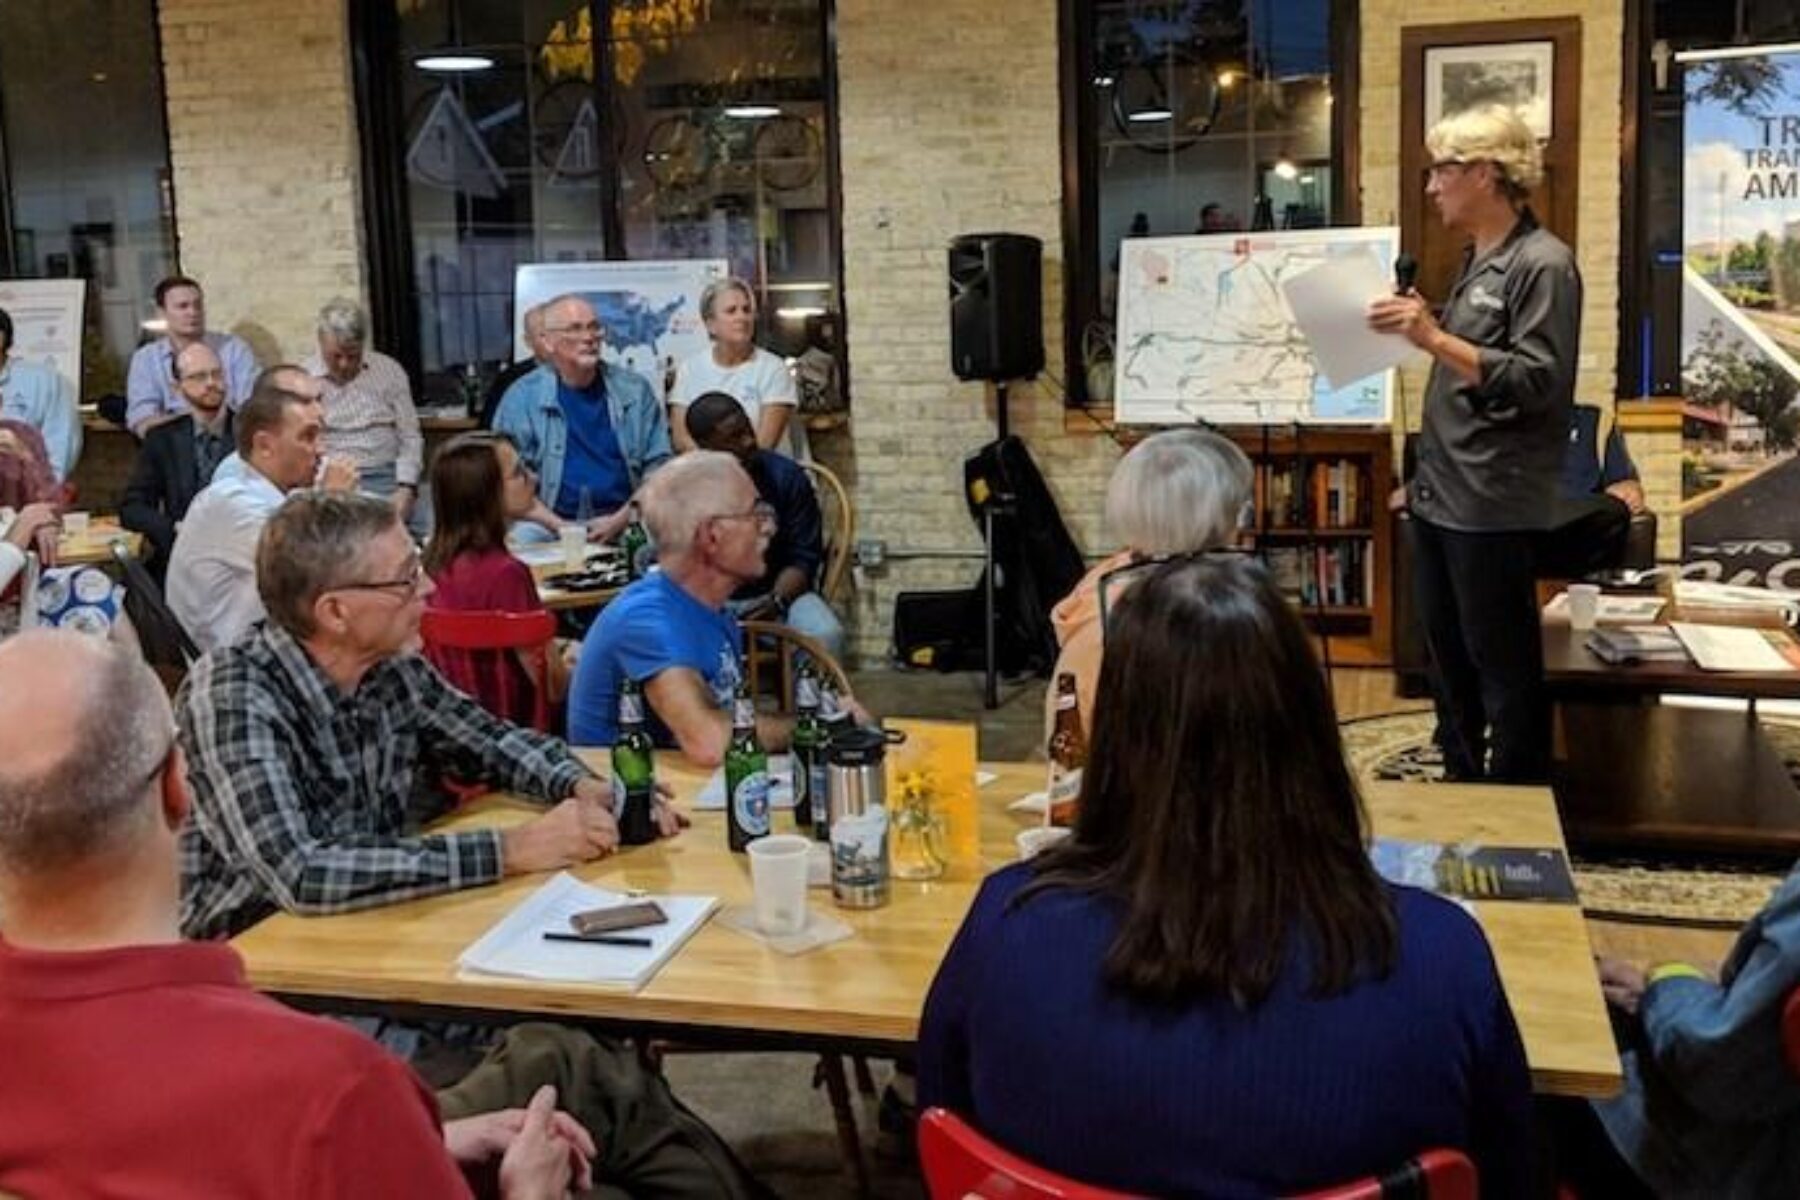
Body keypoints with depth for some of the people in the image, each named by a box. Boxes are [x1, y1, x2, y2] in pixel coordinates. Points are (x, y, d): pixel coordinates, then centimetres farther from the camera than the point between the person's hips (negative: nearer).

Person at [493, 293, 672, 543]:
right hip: (551, 529, -1)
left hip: (626, 523, 2)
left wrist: (621, 519, -8)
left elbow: (659, 465, 7)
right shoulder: (521, 398, 5)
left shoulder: (634, 390, 10)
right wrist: (560, 527, -12)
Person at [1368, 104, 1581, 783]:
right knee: (1448, 657, 17)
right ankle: (1462, 787, 31)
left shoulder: (1543, 264, -11)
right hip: (1440, 496, 9)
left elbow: (1537, 381, -20)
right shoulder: (1478, 264, 15)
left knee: (1504, 664, 0)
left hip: (1494, 505, -9)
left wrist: (1436, 339, -26)